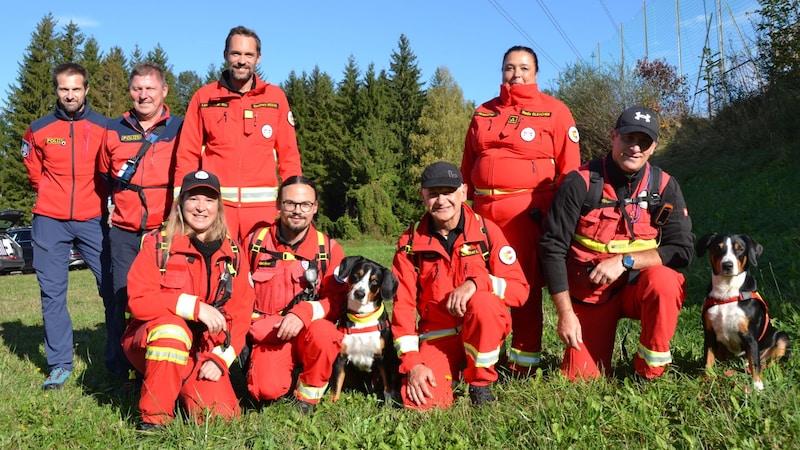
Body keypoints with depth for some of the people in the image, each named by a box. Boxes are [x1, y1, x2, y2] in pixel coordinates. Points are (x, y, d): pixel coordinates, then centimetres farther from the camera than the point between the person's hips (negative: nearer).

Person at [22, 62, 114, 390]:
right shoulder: (39, 130, 4)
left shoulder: (104, 127, 1)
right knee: (52, 293, 2)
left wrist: (103, 199, 7)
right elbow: (35, 173, 17)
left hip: (93, 219, -1)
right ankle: (59, 365, 11)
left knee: (111, 288, -2)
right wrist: (53, 196, 12)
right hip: (50, 221, 1)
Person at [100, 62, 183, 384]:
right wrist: (115, 208, 17)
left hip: (167, 232, -2)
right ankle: (120, 369, 13)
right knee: (121, 299, 2)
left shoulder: (181, 130, 3)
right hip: (124, 233, 2)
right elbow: (103, 178, 23)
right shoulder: (113, 131, 9)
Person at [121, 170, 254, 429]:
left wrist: (220, 358, -12)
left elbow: (240, 313, 1)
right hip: (155, 342, -2)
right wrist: (195, 306, -27)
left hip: (205, 352, 3)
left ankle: (183, 387, 17)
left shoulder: (232, 254, 3)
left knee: (221, 415, -18)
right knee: (171, 326, -37)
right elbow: (138, 301, -18)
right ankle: (154, 417, -18)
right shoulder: (158, 244, -6)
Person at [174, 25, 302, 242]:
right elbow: (188, 154, 7)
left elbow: (288, 154, 7)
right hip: (215, 203, 0)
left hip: (262, 205, 0)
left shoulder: (276, 97, 8)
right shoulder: (204, 97, 8)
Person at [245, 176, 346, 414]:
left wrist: (303, 313, -26)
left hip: (310, 332, 0)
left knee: (323, 332, -35)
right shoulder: (255, 241, 2)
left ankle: (308, 397, -7)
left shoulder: (329, 249, -1)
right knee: (267, 389, -27)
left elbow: (336, 300, -8)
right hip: (267, 337, 0)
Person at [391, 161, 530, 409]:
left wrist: (477, 283, -30)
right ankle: (452, 371, 14)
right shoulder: (410, 242, -4)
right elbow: (403, 304, -4)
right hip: (437, 333, 1)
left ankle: (480, 383, -10)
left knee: (483, 302, -34)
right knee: (421, 402, -22)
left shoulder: (487, 231, -8)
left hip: (484, 329, 0)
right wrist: (412, 362, -14)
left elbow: (520, 289, -12)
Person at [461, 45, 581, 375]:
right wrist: (469, 203, 14)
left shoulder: (554, 111, 4)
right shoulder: (483, 113, 17)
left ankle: (524, 364, 11)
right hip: (484, 211, 4)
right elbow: (468, 166, 20)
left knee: (526, 286, 1)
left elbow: (569, 166, 0)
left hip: (529, 211, -4)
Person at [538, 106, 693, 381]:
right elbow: (553, 247, -12)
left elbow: (681, 251, -11)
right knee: (582, 377, -7)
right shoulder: (581, 183, -14)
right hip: (589, 293, -1)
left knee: (663, 281, -32)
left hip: (639, 287, 1)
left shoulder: (664, 187, -7)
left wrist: (625, 260, -24)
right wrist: (565, 313, -15)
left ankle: (649, 373, -10)